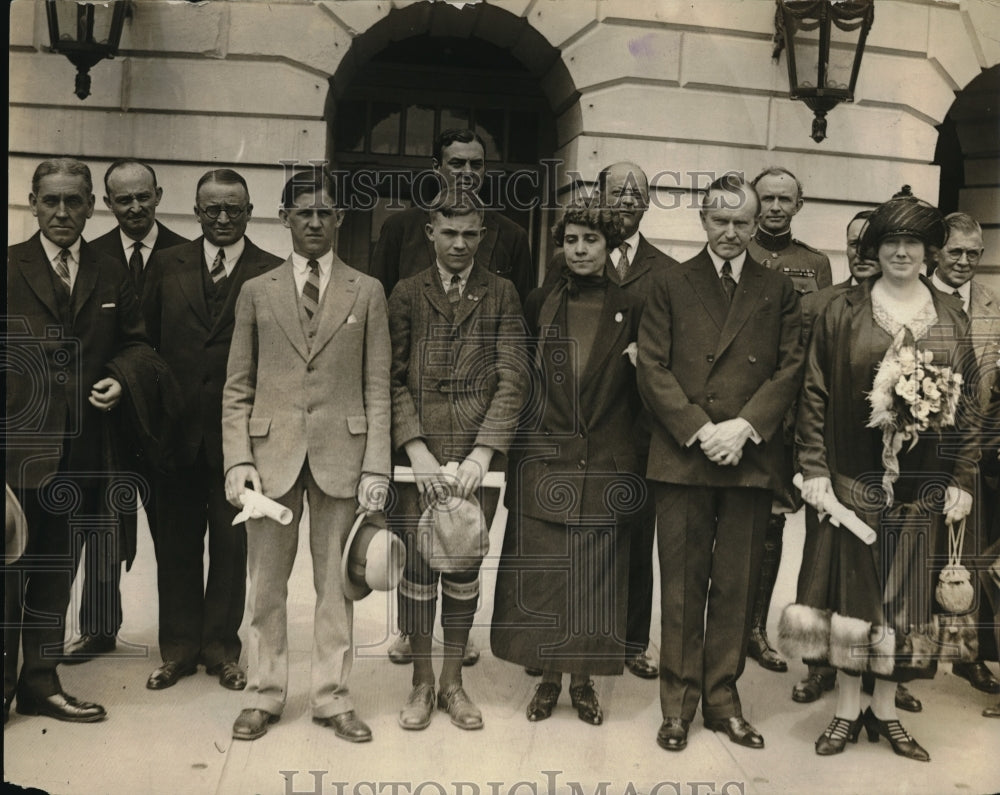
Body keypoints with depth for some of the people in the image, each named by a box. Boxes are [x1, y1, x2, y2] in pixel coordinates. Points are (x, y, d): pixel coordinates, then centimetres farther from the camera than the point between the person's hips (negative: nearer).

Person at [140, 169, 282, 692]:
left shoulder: (273, 273, 0)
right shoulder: (165, 265, 8)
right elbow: (143, 340, 6)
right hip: (176, 427, 2)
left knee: (232, 540, 9)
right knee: (176, 540, 11)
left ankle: (221, 645, 25)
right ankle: (179, 646, 27)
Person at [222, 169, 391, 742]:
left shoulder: (367, 292, 5)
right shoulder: (257, 293, 7)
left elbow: (378, 389, 2)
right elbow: (238, 388, 6)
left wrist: (376, 467, -5)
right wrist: (238, 460, -4)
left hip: (340, 454, -1)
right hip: (272, 453, 1)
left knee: (335, 582, 8)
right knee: (267, 583, 9)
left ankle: (333, 698, 22)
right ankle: (266, 696, 25)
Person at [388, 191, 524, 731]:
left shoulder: (501, 296, 6)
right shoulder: (406, 294, 7)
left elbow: (511, 380, 0)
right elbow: (393, 379, 2)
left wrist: (482, 452, -11)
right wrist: (415, 449, -10)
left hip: (478, 453, 0)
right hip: (418, 450, 0)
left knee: (465, 568, 7)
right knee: (418, 566, 3)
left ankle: (452, 681, 23)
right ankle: (422, 681, 20)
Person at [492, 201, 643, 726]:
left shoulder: (630, 311, 5)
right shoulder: (539, 305, 8)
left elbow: (643, 389, 9)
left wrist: (641, 363, -10)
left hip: (603, 463, -1)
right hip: (543, 460, 1)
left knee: (594, 576, 4)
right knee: (538, 572, 4)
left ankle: (583, 680, 21)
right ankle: (547, 677, 21)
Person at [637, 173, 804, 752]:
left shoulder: (779, 291, 12)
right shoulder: (671, 286, 8)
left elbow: (791, 368, 4)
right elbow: (654, 369, 0)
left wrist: (743, 427, -10)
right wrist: (699, 430, -11)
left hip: (752, 459, 1)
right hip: (681, 458, -1)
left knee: (737, 586, 7)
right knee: (682, 585, 4)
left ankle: (723, 698, 21)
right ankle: (679, 702, 15)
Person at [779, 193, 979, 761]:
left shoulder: (951, 320, 7)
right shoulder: (844, 313, 1)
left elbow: (966, 406, 7)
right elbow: (815, 394, -1)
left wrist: (963, 479, 1)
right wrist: (814, 469, -8)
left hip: (924, 484, 2)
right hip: (855, 476, -2)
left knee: (905, 591, 8)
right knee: (854, 585, 5)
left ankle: (885, 710, 23)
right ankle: (848, 709, 19)